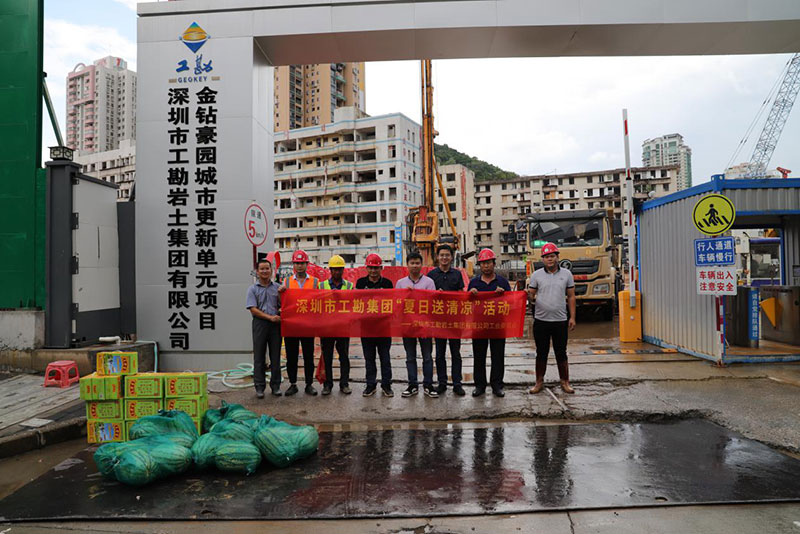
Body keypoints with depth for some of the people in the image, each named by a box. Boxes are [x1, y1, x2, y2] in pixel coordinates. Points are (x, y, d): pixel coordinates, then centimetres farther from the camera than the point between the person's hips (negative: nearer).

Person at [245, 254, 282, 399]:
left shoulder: (277, 287, 10)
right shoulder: (253, 289, 5)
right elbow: (253, 309, -4)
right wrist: (270, 317, -13)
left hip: (275, 324, 2)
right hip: (260, 323, -2)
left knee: (276, 357, 5)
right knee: (259, 357, 2)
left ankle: (275, 386, 13)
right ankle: (259, 387, 9)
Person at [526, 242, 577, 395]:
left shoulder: (566, 274, 5)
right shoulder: (536, 275, 3)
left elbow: (571, 297, 7)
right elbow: (531, 295, 4)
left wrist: (572, 317, 2)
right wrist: (528, 295, -21)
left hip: (560, 321, 0)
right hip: (541, 321, 0)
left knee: (561, 353, 8)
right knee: (541, 353, 8)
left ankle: (565, 382, 20)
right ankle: (539, 382, 19)